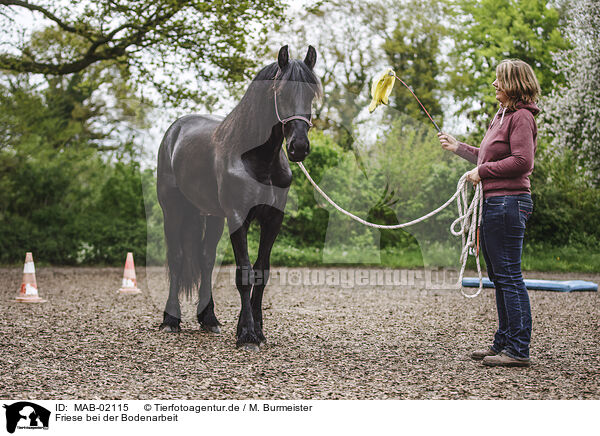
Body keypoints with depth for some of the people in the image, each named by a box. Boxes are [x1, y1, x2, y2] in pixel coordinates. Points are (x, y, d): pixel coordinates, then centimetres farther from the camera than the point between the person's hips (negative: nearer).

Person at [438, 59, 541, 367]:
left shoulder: (522, 117, -10)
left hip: (508, 202, -10)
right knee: (498, 276, 13)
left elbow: (522, 161, -21)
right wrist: (458, 147, 32)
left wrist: (481, 172, -14)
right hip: (493, 202, 10)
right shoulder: (502, 116, 20)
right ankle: (504, 343, 21)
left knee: (509, 276, -9)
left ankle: (518, 350, -5)